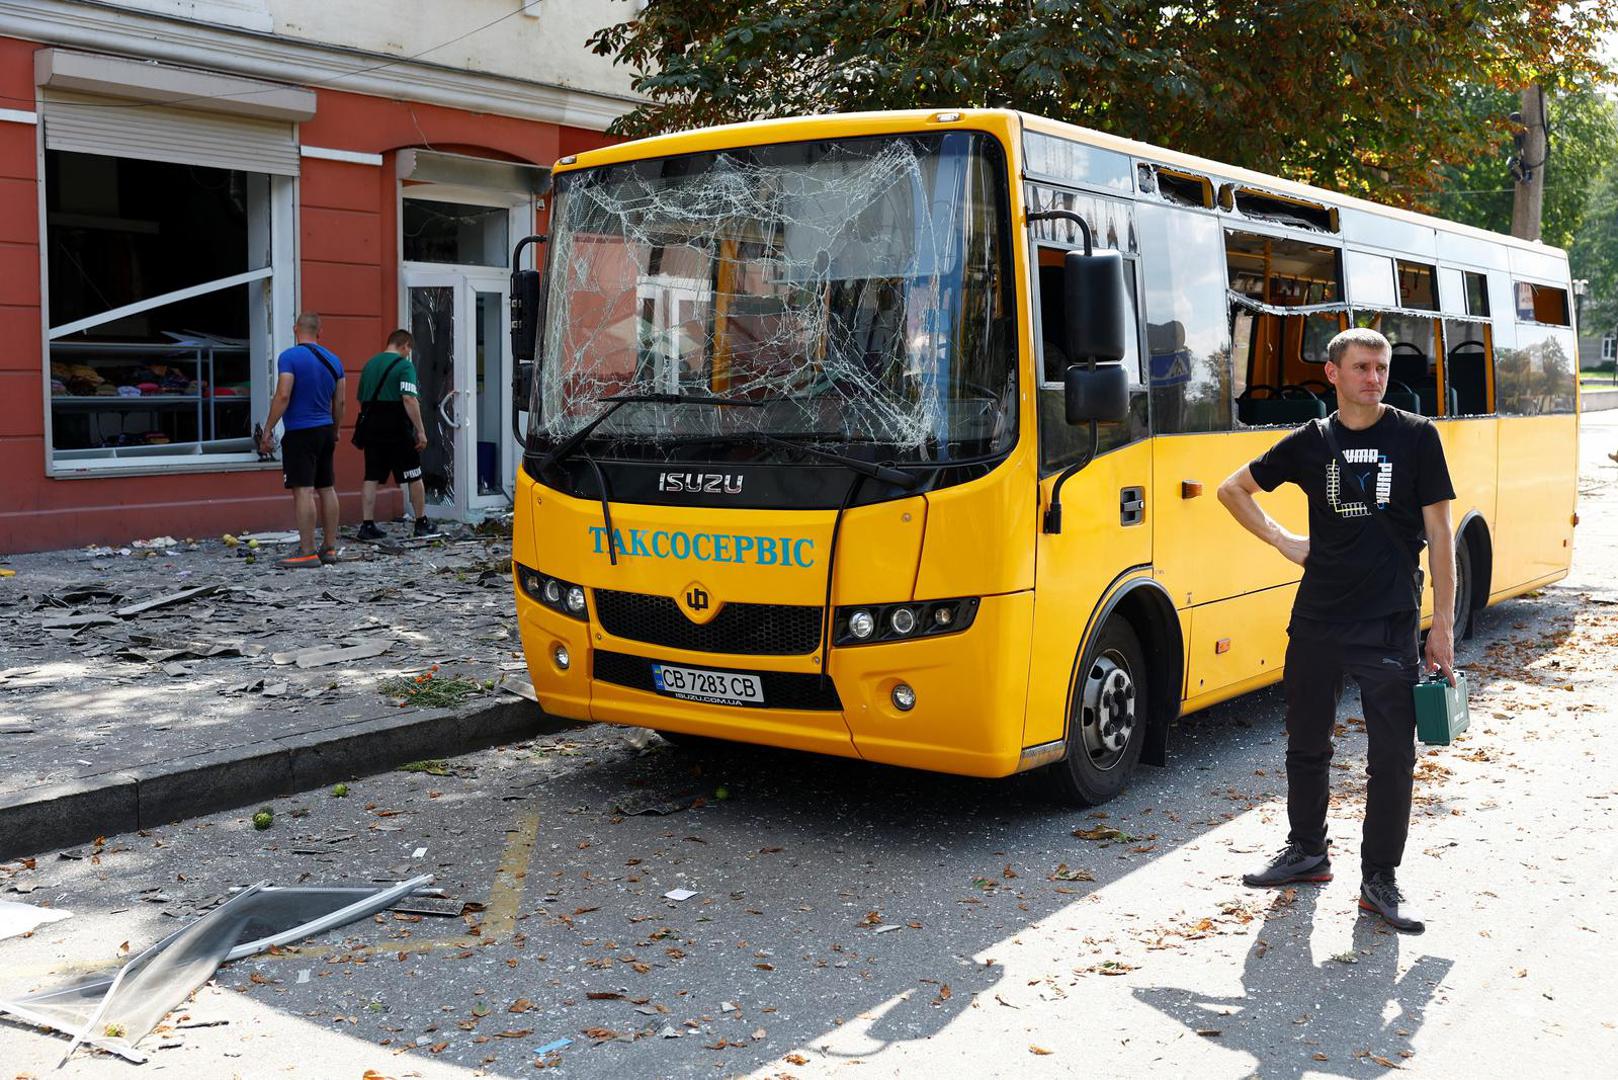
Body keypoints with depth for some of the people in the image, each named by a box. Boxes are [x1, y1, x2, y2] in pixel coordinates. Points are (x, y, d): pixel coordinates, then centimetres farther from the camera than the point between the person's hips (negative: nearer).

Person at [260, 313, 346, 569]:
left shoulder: (290, 357, -10)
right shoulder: (333, 360, 10)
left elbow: (283, 396, -17)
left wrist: (268, 430, -12)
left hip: (300, 433, -7)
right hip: (325, 431, 7)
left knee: (303, 490, -9)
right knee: (327, 488, 11)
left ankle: (307, 552, -12)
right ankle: (329, 548, 15)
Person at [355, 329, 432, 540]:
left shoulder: (369, 364, 13)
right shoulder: (404, 365, -8)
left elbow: (361, 399, 18)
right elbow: (409, 399, -18)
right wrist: (420, 431, -18)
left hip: (372, 428, 6)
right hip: (398, 429, -6)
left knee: (371, 477, 6)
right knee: (414, 477, 7)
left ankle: (367, 525, 1)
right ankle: (422, 523, 14)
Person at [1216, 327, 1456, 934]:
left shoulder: (1417, 437, -2)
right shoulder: (1309, 443, 4)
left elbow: (1439, 531, -1)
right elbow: (1232, 489, 16)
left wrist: (1443, 625, -4)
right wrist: (1282, 542, 4)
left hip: (1389, 623, -2)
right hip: (1316, 619, 3)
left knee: (1393, 757, 0)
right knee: (1306, 745, 14)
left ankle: (1380, 879, 13)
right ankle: (1306, 852, 32)